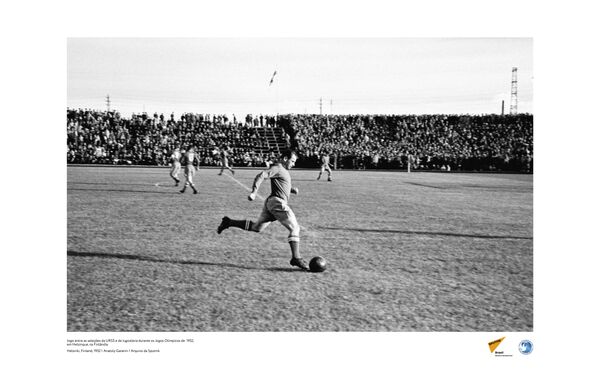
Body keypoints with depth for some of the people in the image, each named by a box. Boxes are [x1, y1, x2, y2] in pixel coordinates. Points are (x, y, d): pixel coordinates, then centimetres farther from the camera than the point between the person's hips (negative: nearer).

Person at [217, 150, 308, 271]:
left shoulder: (283, 170, 20)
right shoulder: (277, 168, -11)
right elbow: (261, 176, -22)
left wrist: (292, 189, 13)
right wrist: (254, 192, -33)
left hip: (270, 203, 10)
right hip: (277, 202, -10)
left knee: (256, 227, 18)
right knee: (294, 228, -10)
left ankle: (228, 222, 22)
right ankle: (296, 258, -13)